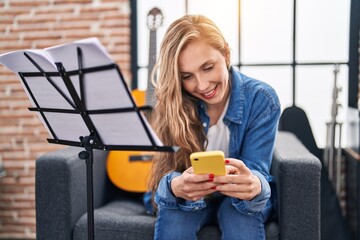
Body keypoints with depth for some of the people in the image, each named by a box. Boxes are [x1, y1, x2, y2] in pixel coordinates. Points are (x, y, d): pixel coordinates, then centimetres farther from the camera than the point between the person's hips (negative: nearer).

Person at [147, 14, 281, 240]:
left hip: (236, 197, 0)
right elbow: (165, 175, -23)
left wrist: (254, 186, -48)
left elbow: (256, 174, -24)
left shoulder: (261, 99, -18)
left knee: (240, 214, -32)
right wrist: (176, 186, -47)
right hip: (192, 198, 1)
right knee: (173, 212, -31)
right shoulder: (173, 103, -16)